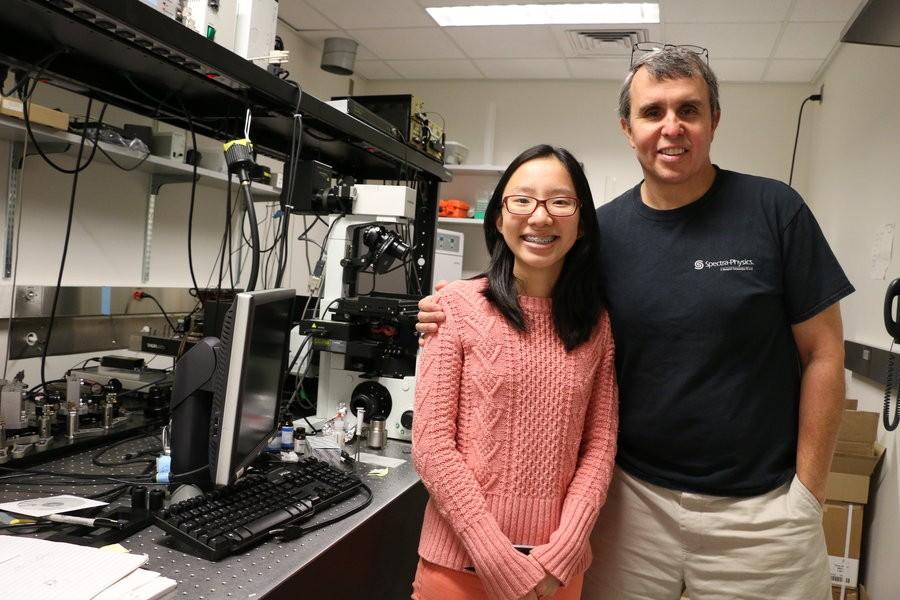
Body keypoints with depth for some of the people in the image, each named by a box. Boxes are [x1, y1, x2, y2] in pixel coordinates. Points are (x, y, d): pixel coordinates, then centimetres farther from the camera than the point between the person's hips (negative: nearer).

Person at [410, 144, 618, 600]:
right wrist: (502, 562, -14)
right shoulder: (458, 304, -8)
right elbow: (431, 444, -11)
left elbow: (600, 445, 1)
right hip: (461, 557, -2)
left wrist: (559, 555, -10)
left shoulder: (596, 323, 1)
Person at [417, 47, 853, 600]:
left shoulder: (774, 211, -8)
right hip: (634, 494, 2)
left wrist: (808, 491, -5)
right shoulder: (602, 230, -1)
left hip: (758, 506, -1)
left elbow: (823, 354, -4)